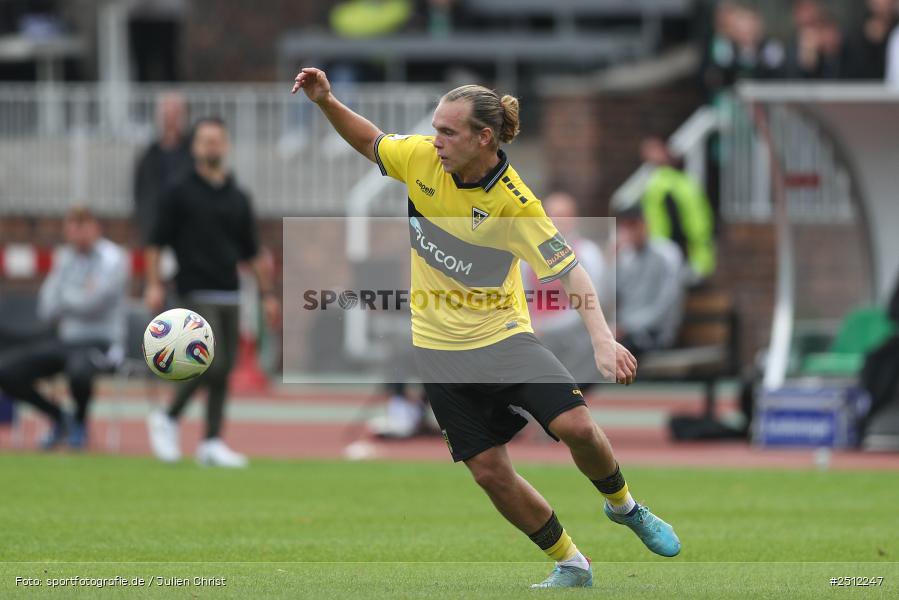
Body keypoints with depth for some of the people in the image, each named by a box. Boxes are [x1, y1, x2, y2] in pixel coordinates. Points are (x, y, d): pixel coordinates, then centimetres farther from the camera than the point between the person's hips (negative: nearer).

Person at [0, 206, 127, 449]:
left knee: (79, 370, -42)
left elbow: (90, 303, -20)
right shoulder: (65, 258, 11)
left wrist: (65, 294, 0)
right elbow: (47, 311, 7)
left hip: (100, 343, -6)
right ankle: (58, 418, 10)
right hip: (65, 341, 6)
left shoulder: (111, 260, -8)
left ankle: (80, 420, -4)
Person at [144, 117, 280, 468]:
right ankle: (168, 419, 2)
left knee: (223, 372, 3)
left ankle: (212, 443, 6)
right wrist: (153, 284, -10)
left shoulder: (238, 199, 13)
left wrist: (267, 295, 15)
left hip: (229, 294, 5)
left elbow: (252, 253, 18)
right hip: (196, 291, -5)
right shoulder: (181, 193, 0)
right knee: (211, 363, -17)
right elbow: (156, 242, 0)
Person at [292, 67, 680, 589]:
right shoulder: (422, 158, -10)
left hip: (502, 333, -3)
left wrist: (603, 339, -35)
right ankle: (570, 566, 18)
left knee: (576, 426, -20)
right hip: (439, 346, 3)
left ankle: (623, 505, 13)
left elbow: (568, 270, -23)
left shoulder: (516, 204, -21)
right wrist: (328, 102, -6)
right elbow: (370, 141, 11)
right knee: (490, 471, -1)